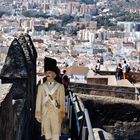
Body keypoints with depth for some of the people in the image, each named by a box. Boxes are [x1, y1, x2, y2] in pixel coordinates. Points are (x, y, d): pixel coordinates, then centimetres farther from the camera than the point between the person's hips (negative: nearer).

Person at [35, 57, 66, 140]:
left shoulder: (60, 87, -1)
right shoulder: (41, 87, 4)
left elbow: (62, 102, 0)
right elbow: (38, 101, 3)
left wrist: (62, 115, -2)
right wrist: (38, 115, 1)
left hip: (56, 114, -2)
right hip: (45, 114, 2)